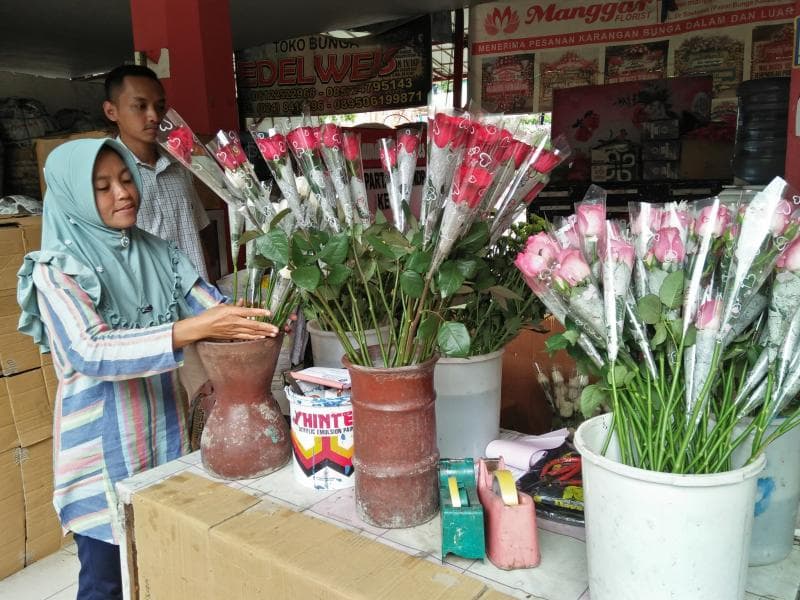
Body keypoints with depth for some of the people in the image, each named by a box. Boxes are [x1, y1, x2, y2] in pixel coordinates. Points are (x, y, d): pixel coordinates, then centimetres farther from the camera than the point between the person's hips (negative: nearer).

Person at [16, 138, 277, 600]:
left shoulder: (160, 254, 1)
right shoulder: (56, 269, -13)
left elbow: (215, 309, -5)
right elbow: (91, 353, -28)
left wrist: (256, 317, -27)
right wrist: (191, 329, -39)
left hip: (166, 434, 4)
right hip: (102, 447, -4)